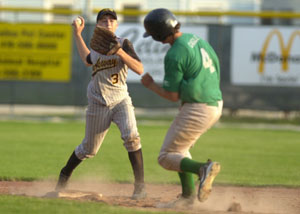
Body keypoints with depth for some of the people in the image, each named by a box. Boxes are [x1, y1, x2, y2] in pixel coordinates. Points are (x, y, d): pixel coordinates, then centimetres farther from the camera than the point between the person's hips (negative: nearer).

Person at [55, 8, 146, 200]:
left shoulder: (123, 44, -6)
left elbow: (139, 69, -16)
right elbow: (87, 60, 29)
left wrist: (120, 52, -28)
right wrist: (77, 34, 25)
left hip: (121, 100, -3)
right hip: (98, 103, 3)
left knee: (131, 136, -26)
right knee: (89, 148, 11)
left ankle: (140, 186, -22)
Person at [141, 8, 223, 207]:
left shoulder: (174, 55, -17)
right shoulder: (195, 39, 9)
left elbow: (173, 95, -11)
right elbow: (215, 64, 17)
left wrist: (151, 85, 5)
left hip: (198, 110, -9)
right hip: (216, 103, 9)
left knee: (167, 157, 0)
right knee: (179, 148, 25)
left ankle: (203, 168, -23)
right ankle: (189, 194, 18)